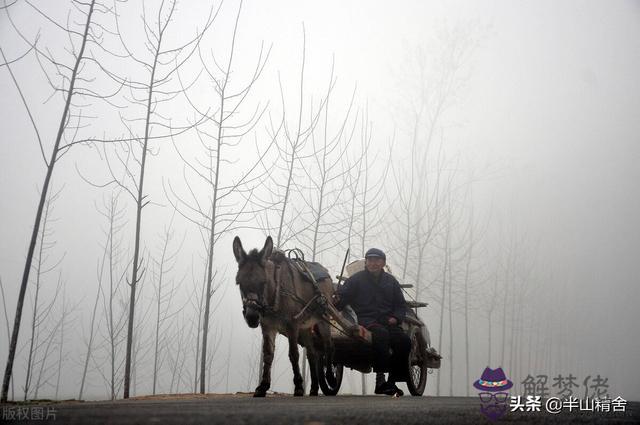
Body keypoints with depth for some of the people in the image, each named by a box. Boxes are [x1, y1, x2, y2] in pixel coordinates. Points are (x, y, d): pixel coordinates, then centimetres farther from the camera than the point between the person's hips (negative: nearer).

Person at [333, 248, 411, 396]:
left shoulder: (391, 281, 20)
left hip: (387, 321, 4)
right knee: (381, 334, -37)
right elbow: (342, 296, 0)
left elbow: (401, 305, 22)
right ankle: (380, 379, -38)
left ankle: (392, 381, -14)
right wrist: (337, 300, -24)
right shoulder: (356, 279, 9)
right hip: (365, 320, -4)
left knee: (404, 341, -23)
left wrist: (396, 318, 2)